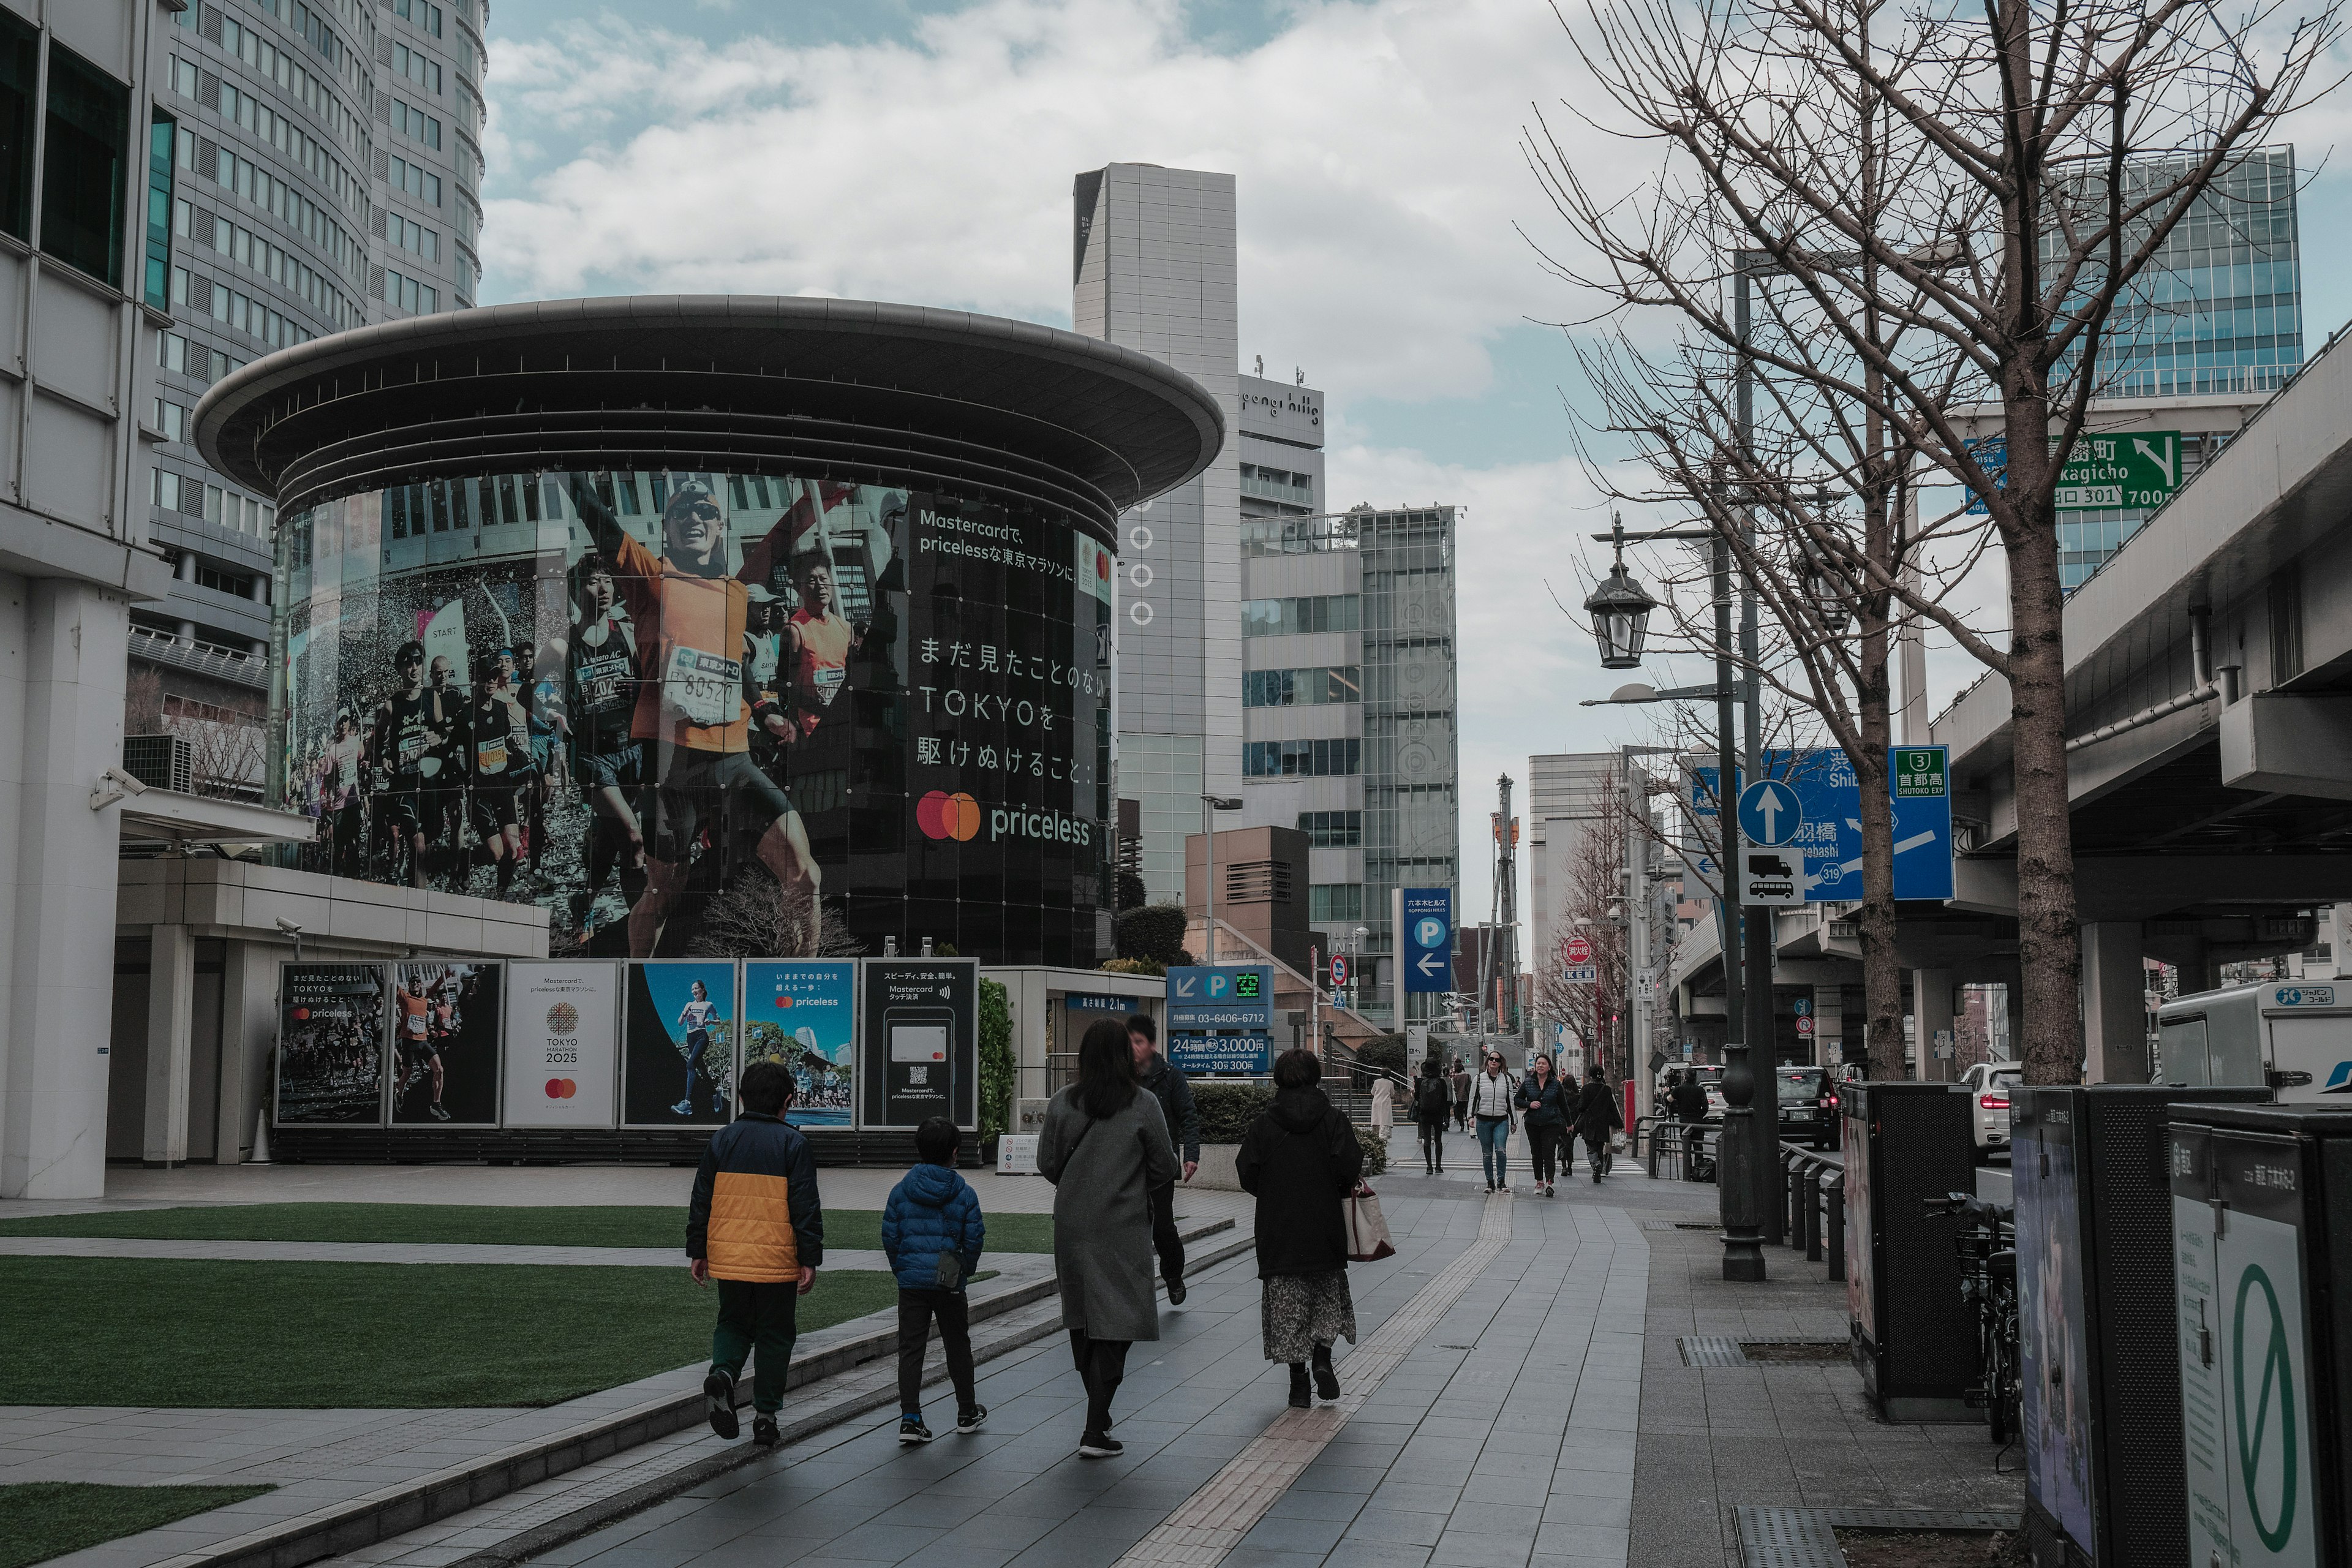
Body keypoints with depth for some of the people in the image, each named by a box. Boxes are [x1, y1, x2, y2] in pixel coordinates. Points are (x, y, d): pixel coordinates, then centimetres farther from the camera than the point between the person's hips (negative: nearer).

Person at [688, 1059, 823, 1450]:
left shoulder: (721, 1141, 4)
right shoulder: (793, 1145, -6)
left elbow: (701, 1202, 7)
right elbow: (806, 1207, -8)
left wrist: (697, 1252, 13)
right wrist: (810, 1259, -5)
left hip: (728, 1257, 3)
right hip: (777, 1260, -3)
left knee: (733, 1324, 19)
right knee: (775, 1336, 11)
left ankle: (722, 1373, -9)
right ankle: (765, 1415, 12)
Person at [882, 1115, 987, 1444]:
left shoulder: (900, 1192, -1)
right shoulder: (965, 1194, -4)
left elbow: (890, 1237, 1)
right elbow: (974, 1238, -4)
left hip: (911, 1281, 1)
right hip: (950, 1282, -1)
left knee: (910, 1348, 4)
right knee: (957, 1346, 14)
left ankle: (910, 1418, -6)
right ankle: (967, 1413, 26)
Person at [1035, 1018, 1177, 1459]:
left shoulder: (1061, 1104, -2)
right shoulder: (1142, 1107, -10)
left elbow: (1047, 1164, 3)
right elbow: (1165, 1167, -3)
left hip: (1071, 1222, 4)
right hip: (1122, 1228, -3)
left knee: (1081, 1319, 17)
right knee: (1115, 1324, -1)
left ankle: (1099, 1414, 30)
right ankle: (1095, 1433, -6)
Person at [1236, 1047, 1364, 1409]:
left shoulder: (1263, 1124, -3)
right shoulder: (1333, 1119, -5)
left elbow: (1247, 1172, -5)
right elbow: (1350, 1165, -14)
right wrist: (1340, 1190, 5)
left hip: (1278, 1229, 0)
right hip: (1325, 1226, 0)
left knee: (1288, 1304, 6)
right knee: (1328, 1295, 18)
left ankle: (1298, 1383, 5)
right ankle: (1322, 1357, -1)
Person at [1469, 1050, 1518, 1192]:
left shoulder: (1506, 1079, 9)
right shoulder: (1479, 1079, 7)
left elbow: (1511, 1101, 13)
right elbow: (1473, 1099, 8)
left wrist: (1514, 1121, 13)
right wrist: (1471, 1116, -5)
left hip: (1501, 1121, -1)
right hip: (1483, 1121, 1)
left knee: (1501, 1150, -16)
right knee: (1487, 1154, 4)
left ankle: (1501, 1181, -6)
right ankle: (1490, 1182, 14)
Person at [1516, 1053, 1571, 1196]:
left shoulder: (1556, 1084, 2)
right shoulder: (1528, 1083, 4)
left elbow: (1563, 1105, 8)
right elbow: (1518, 1100, 8)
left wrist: (1568, 1124, 12)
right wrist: (1529, 1104, -11)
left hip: (1551, 1124, -3)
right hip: (1533, 1124, 3)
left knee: (1549, 1153, -12)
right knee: (1536, 1154, 8)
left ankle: (1549, 1182, -16)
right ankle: (1539, 1182, 18)